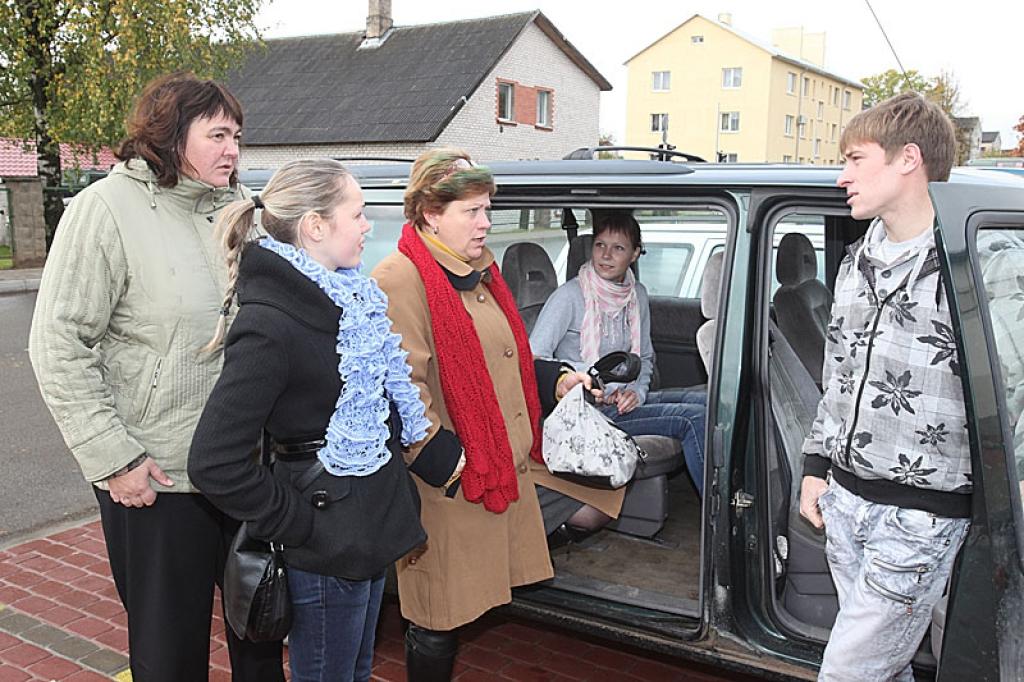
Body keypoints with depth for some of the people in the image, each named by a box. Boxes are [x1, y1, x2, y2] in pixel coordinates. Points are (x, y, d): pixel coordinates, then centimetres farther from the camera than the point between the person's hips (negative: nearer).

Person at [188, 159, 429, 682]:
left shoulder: (350, 299, 4)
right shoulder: (269, 328, -24)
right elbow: (214, 463, -24)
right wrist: (298, 523, -18)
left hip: (369, 533, 9)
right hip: (326, 549, -8)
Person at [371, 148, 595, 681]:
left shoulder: (479, 274, 16)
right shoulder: (400, 281, -15)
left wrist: (555, 380, 14)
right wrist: (443, 461, -24)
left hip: (503, 471, 9)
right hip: (446, 486, -9)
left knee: (470, 606, 18)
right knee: (436, 622, 6)